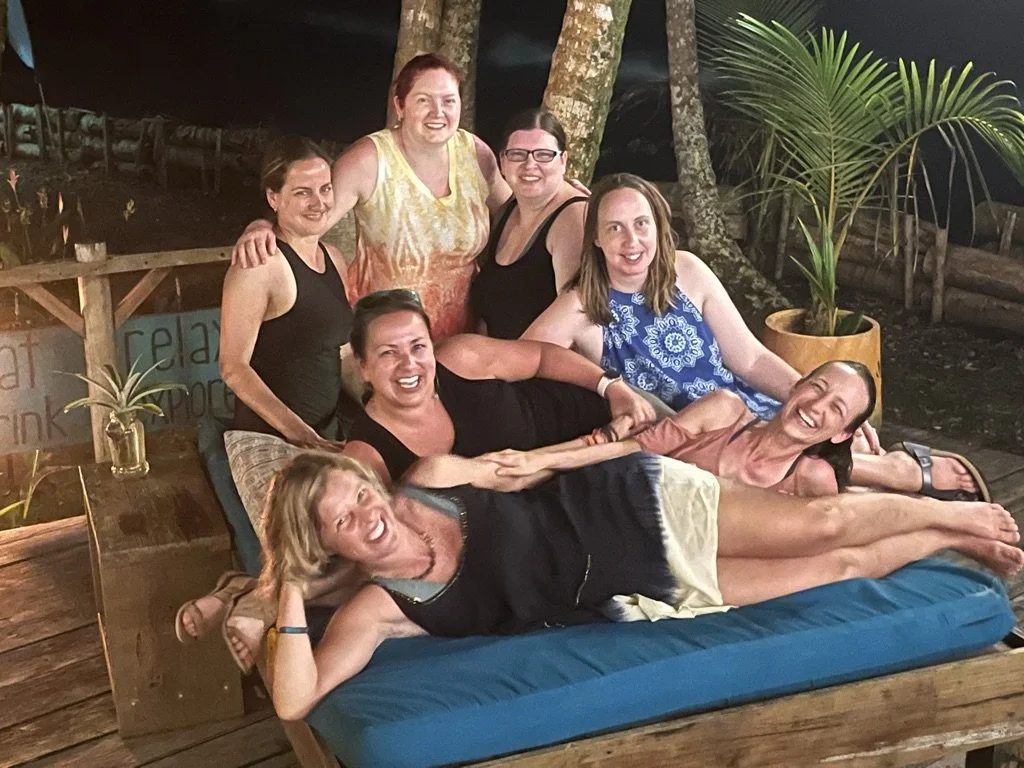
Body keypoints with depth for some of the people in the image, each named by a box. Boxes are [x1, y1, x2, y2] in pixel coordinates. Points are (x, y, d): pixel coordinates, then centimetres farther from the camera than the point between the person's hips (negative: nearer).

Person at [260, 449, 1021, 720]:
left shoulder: (435, 476, -11)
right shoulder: (378, 610, -16)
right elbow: (296, 700, -27)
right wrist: (291, 595, -34)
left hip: (634, 504, 1)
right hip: (642, 592, 0)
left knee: (819, 522, -5)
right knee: (841, 567, -3)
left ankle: (955, 518, 26)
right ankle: (944, 545, 26)